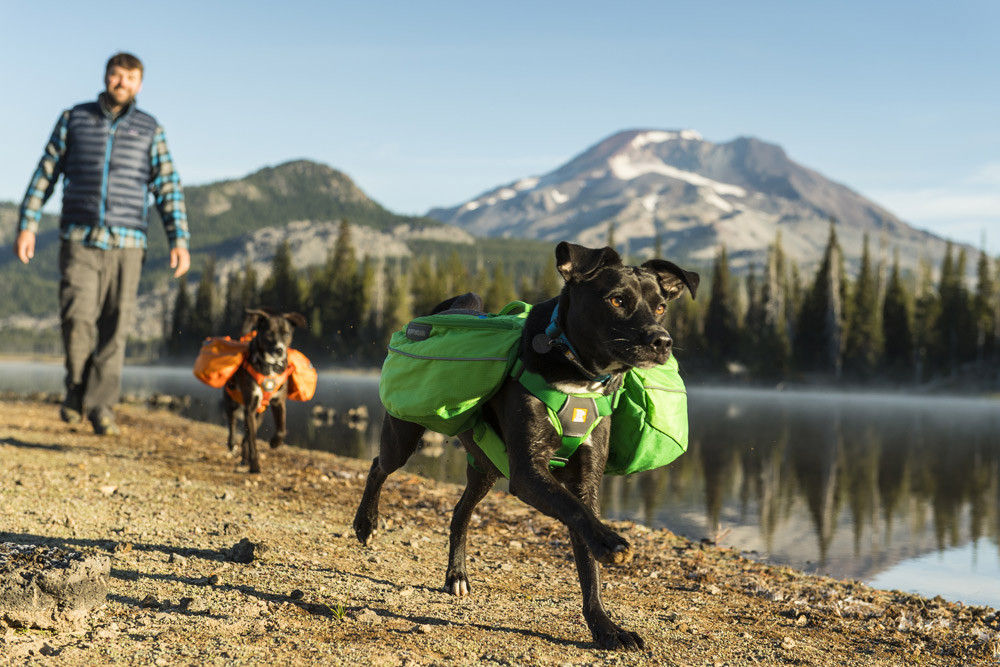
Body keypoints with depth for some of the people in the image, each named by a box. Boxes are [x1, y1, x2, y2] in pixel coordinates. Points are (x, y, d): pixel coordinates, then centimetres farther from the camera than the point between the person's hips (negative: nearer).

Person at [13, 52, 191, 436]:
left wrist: (179, 240, -7)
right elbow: (46, 173, 8)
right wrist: (27, 224, 0)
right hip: (78, 238, 0)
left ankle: (100, 406, 3)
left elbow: (168, 188, 3)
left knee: (115, 328, -3)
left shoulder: (149, 130, 7)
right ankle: (76, 391, 13)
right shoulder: (73, 119, 8)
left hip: (126, 243, 0)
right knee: (77, 318, -10)